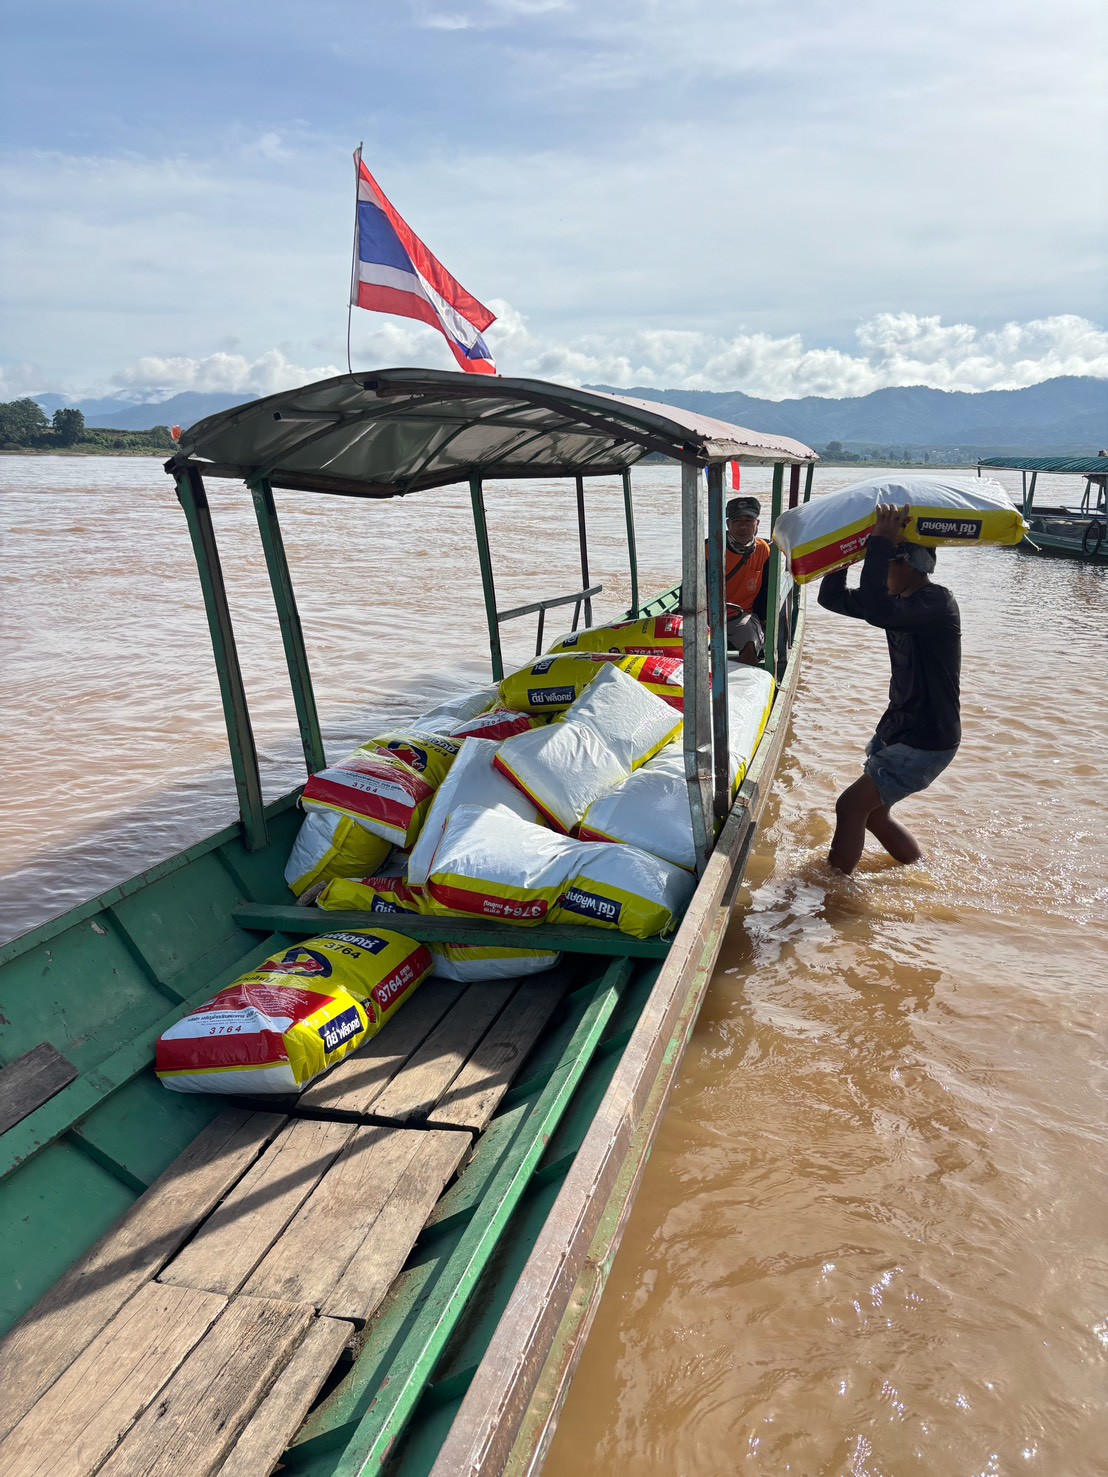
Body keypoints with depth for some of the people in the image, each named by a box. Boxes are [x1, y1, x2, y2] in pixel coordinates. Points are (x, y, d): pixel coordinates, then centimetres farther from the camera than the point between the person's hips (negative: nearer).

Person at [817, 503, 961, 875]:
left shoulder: (938, 604, -23)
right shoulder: (901, 601, 6)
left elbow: (877, 611, -42)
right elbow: (833, 598, 8)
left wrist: (881, 543, -35)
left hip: (927, 740, -10)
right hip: (896, 729, 10)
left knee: (851, 805, -10)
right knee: (873, 813, 17)